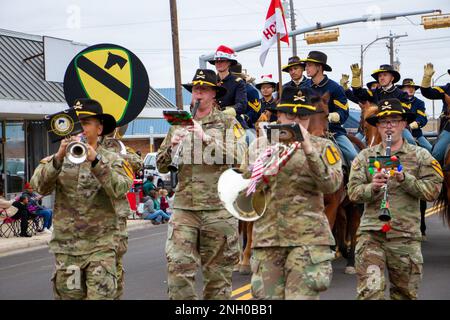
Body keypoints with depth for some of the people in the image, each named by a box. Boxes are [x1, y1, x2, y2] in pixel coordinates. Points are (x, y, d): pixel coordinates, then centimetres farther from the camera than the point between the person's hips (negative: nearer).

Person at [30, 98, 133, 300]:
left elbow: (120, 191, -13)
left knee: (101, 295, -10)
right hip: (65, 246, 2)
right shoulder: (56, 160, 9)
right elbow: (40, 187, -9)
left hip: (101, 246, -2)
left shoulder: (112, 160, 6)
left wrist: (96, 161, -23)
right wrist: (58, 159, -23)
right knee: (69, 295, 7)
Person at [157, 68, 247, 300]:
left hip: (219, 208, -2)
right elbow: (162, 166, 15)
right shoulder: (179, 124, 14)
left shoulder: (229, 124, 5)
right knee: (178, 267, -8)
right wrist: (171, 146, -5)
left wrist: (207, 138, -18)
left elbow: (238, 158, -11)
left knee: (218, 272, 5)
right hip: (184, 207, 2)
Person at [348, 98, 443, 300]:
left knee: (405, 293, 10)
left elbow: (433, 191, -4)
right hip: (371, 233, 0)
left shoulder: (420, 156, 6)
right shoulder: (365, 157, 9)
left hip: (406, 236, 1)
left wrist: (404, 178, -17)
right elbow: (353, 192, 1)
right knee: (370, 291, -13)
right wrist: (372, 187, -20)